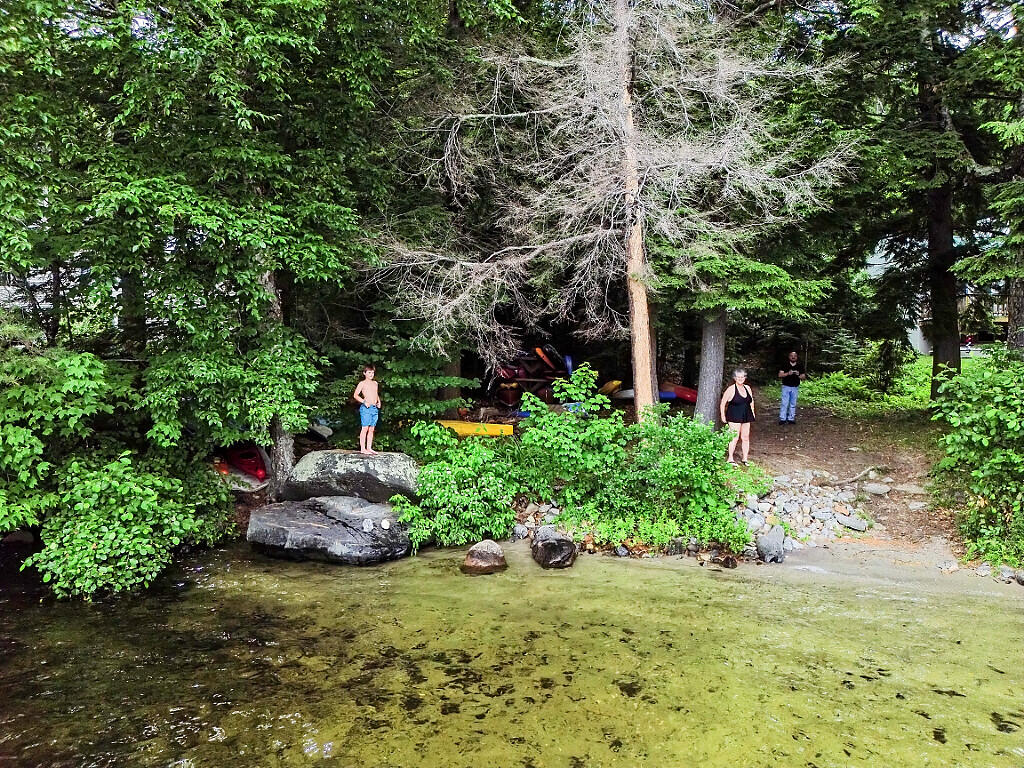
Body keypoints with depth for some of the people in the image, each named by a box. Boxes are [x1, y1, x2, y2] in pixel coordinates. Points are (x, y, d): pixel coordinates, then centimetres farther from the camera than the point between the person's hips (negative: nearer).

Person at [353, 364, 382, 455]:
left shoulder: (375, 383, 18)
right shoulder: (362, 383, -1)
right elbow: (355, 395, -8)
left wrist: (379, 402, 12)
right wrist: (364, 401, -19)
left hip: (375, 408, 6)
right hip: (366, 408, -6)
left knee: (371, 429, 7)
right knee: (365, 428, -7)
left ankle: (369, 448, 12)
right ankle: (362, 448, -4)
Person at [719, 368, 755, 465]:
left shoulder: (747, 388, 9)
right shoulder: (731, 389, -9)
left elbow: (751, 401, 23)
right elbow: (723, 403, -5)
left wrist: (752, 413, 18)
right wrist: (723, 416, -7)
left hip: (746, 417, 6)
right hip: (734, 417, -6)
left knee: (745, 437, 7)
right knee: (735, 437, -8)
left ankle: (744, 459, 17)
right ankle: (730, 459, 2)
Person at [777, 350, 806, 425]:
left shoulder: (800, 366, 6)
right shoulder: (785, 365, 1)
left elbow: (804, 377, 5)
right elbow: (780, 375, -5)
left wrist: (799, 375, -16)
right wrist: (788, 373, -21)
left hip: (795, 388, 2)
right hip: (786, 387, -2)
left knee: (793, 404, 6)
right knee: (784, 403, -6)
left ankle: (791, 418, 12)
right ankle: (782, 419, -4)